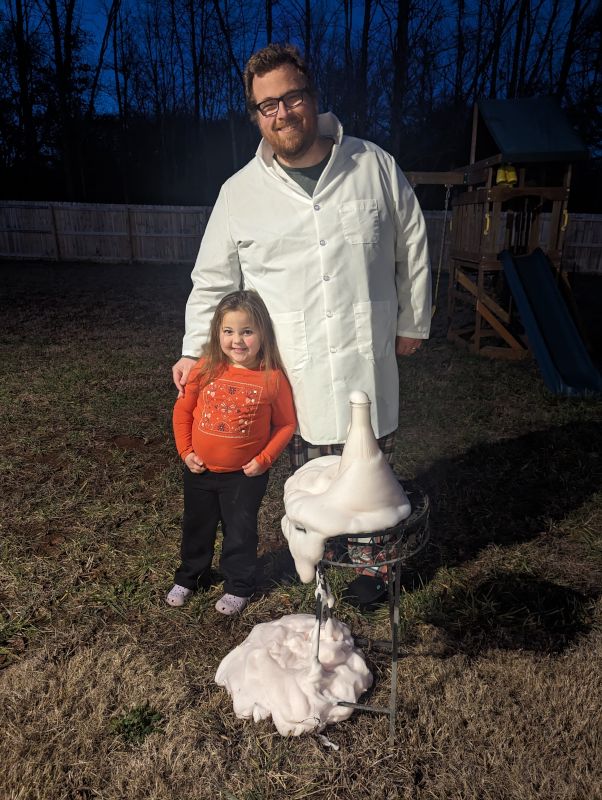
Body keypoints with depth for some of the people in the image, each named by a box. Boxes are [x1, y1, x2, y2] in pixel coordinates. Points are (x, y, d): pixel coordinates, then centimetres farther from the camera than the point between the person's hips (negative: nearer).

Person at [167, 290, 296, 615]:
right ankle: (189, 577, 45)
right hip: (200, 470, 3)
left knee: (240, 532, 13)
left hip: (245, 474, -3)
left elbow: (285, 424, -6)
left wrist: (264, 459, -13)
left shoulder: (273, 378, -15)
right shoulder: (206, 368, -10)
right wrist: (185, 451, -4)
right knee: (196, 527, 22)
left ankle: (238, 586, 35)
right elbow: (182, 409, 1)